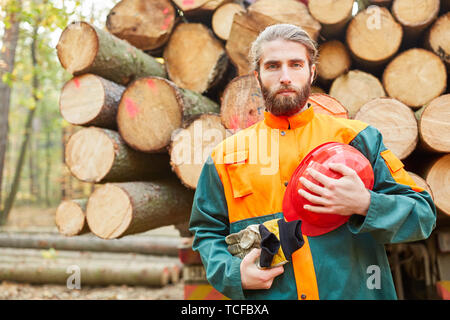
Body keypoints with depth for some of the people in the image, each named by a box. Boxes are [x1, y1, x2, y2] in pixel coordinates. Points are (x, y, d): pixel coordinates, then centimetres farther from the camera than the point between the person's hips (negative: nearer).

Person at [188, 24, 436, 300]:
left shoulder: (357, 139, 2)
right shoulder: (226, 156, 5)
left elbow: (424, 214, 1)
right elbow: (207, 232, 9)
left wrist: (364, 204, -17)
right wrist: (235, 274, -8)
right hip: (267, 294, 1)